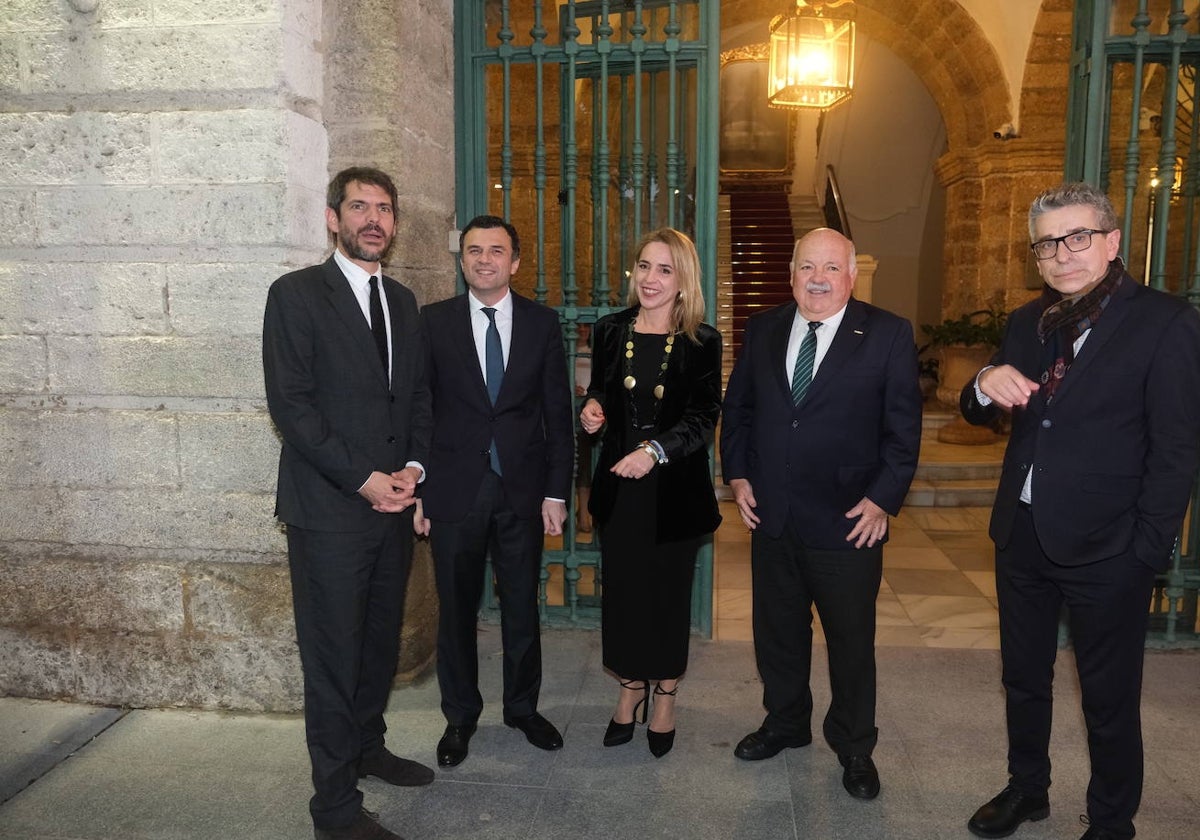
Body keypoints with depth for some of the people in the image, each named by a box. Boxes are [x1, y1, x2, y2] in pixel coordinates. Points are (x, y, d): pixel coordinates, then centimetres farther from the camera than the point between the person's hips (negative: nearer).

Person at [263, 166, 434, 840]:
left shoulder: (403, 301, 14)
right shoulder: (297, 294, -5)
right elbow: (290, 403, -12)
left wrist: (412, 467, -1)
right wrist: (362, 479, -15)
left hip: (393, 504, 6)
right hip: (330, 508, -6)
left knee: (381, 644, 17)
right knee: (334, 655, 3)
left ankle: (368, 748, 38)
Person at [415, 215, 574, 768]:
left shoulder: (542, 323, 2)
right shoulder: (434, 322, 1)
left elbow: (558, 412, 2)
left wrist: (556, 491, -2)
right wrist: (417, 491, -4)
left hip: (522, 489, 1)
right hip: (454, 490, 0)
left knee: (522, 606, 13)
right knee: (456, 609, 11)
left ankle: (523, 707, 34)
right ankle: (460, 717, 31)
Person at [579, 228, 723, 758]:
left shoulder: (702, 343, -7)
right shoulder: (610, 332, 3)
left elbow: (703, 419, -12)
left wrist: (655, 450, -27)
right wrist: (591, 411, -9)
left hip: (674, 487, -2)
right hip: (618, 485, 3)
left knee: (668, 590, 9)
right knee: (621, 588, 10)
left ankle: (665, 697, 30)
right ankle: (630, 690, 31)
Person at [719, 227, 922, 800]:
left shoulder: (888, 334, -6)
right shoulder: (763, 329, 5)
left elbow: (903, 426, -6)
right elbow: (737, 407, 11)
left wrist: (883, 498, -12)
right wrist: (737, 474, 2)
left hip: (849, 520, -3)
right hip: (771, 516, 4)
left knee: (851, 641, 10)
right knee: (776, 630, 18)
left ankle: (854, 747, 31)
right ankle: (785, 723, 40)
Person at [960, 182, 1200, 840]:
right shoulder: (1027, 323, 7)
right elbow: (977, 415, 10)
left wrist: (1147, 550, -14)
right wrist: (987, 385, -12)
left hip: (1104, 546, -5)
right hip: (1022, 534, 6)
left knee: (1110, 698, 11)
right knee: (1023, 678, 20)